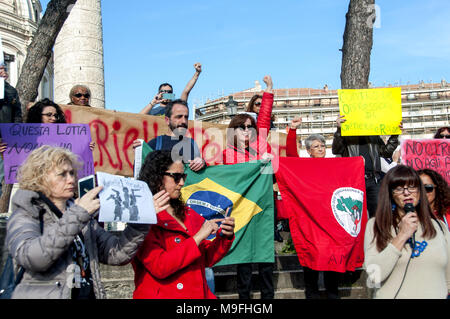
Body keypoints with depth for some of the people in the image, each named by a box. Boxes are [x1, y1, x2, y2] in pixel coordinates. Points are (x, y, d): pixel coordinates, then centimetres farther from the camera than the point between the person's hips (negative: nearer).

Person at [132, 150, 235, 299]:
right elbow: (159, 267, -16)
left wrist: (225, 237, -1)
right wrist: (198, 237, -15)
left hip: (198, 294, 4)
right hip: (162, 295, -4)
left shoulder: (187, 213, 15)